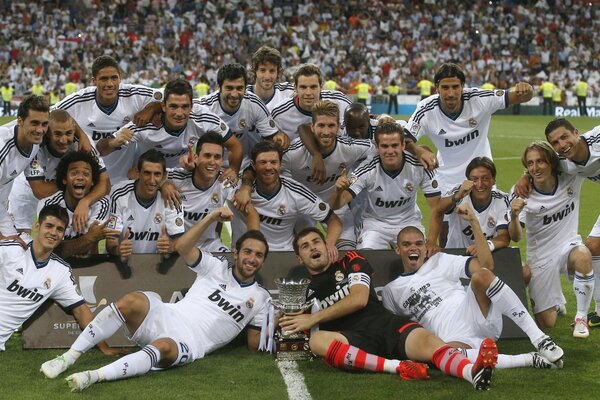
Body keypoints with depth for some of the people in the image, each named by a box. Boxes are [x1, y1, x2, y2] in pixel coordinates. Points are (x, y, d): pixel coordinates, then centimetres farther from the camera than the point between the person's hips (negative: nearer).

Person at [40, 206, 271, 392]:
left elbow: (255, 344, 16)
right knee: (132, 301, -33)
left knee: (164, 347, -41)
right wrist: (211, 218, -6)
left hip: (189, 346, -2)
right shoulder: (217, 268, 15)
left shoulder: (261, 298, 15)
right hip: (167, 318, 2)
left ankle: (93, 377, -52)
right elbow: (182, 247, 0)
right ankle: (68, 358, -29)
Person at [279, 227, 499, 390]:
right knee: (317, 340, -36)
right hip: (351, 339, 0)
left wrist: (314, 318, -1)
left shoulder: (350, 261, 18)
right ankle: (397, 367, -47)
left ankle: (474, 372, -65)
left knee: (427, 341, -32)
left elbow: (359, 299, 2)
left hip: (385, 324, 0)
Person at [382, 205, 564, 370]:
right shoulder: (391, 291, 24)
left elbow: (486, 265, 4)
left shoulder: (439, 261, 19)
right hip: (454, 340, 0)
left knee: (481, 275, -30)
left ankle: (538, 338, -31)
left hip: (478, 317, 1)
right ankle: (529, 360, -31)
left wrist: (473, 221, -2)